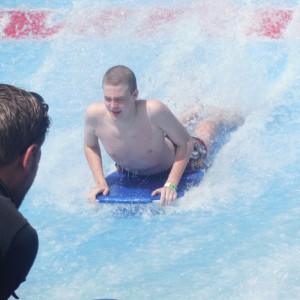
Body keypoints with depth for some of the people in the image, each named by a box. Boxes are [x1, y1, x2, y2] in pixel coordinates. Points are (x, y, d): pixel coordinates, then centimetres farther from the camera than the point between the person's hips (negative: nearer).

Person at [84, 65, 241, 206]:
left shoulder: (153, 110, -46)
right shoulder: (94, 114, -38)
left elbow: (186, 143, -30)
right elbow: (90, 146, -14)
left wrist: (171, 185, -36)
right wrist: (100, 182, -22)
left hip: (172, 161, -3)